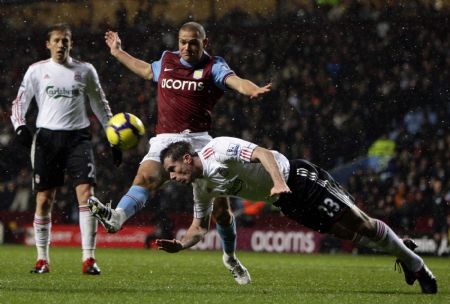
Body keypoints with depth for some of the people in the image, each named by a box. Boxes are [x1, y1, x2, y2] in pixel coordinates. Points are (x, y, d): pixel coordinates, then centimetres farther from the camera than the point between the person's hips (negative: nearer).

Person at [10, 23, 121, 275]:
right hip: (47, 138, 0)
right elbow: (20, 102, 9)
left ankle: (89, 259, -12)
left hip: (78, 137, 0)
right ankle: (43, 259, 13)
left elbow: (100, 105, 16)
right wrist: (20, 127, -11)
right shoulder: (37, 71, 7)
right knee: (44, 200, 1)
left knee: (86, 195, -13)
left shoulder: (85, 70, 9)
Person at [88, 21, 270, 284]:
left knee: (220, 205, -1)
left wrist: (253, 90, -41)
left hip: (199, 141, -2)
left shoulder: (213, 66, 3)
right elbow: (146, 70, 38)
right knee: (146, 177, -28)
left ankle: (231, 258, 21)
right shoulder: (167, 61, 15)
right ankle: (115, 218, -54)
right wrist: (118, 52, 48)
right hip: (165, 139, 2)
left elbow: (235, 80, -18)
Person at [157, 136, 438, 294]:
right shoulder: (202, 187, 5)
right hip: (287, 201, 8)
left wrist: (279, 183, -45)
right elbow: (200, 228, 13)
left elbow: (262, 152, -30)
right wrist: (179, 245, -6)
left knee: (360, 224, -9)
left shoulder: (217, 150, -22)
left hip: (297, 178, -8)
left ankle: (416, 265, 4)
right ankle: (403, 249, 29)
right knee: (346, 233, 10)